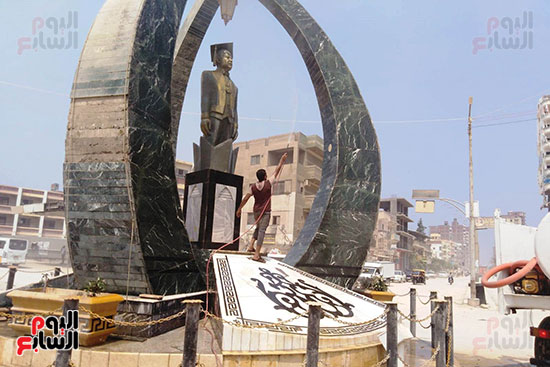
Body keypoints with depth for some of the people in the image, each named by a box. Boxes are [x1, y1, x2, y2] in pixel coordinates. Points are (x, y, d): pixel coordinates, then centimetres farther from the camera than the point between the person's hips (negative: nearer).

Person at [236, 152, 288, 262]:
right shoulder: (268, 183, -9)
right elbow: (277, 171, 0)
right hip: (265, 212, -5)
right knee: (262, 231, -8)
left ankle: (251, 246, 15)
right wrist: (282, 160, 12)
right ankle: (256, 255, -12)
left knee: (258, 228, 26)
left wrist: (239, 209, 10)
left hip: (256, 211, 5)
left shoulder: (253, 187, 0)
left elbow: (245, 198, 0)